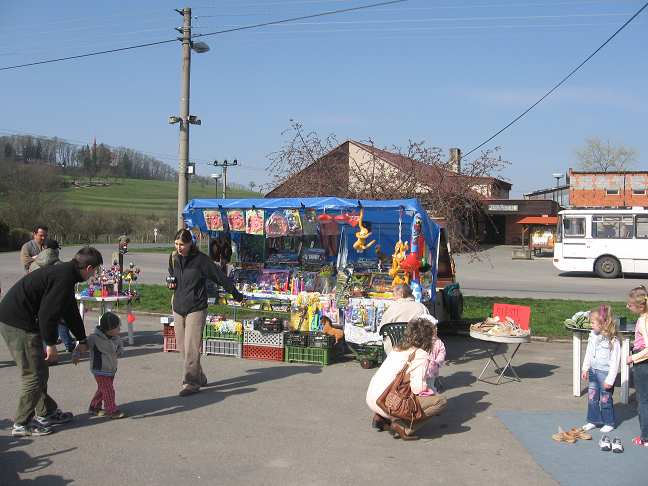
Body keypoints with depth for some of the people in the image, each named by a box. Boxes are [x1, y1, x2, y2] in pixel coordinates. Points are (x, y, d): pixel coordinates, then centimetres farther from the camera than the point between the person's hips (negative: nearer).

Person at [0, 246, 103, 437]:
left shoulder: (65, 273, 15)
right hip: (17, 323, -11)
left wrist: (81, 340, 32)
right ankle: (21, 424, 7)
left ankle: (46, 413, 30)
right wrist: (51, 344, -14)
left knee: (40, 371, 19)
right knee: (33, 375, -3)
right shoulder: (64, 278, -18)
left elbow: (71, 312, 25)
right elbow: (48, 313, -23)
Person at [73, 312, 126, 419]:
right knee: (108, 391, -4)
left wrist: (120, 351, -4)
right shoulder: (94, 338, -21)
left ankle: (94, 407, 35)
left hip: (111, 370, 7)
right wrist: (76, 355, -21)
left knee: (102, 390, 19)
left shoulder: (115, 338, -1)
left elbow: (120, 345, 17)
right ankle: (112, 410, 9)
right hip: (100, 371, -7)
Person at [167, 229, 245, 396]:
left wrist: (235, 293, 4)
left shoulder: (200, 259, -10)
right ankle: (199, 377, 24)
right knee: (182, 346, 9)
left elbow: (219, 276, -3)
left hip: (196, 308, -6)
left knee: (192, 347, -9)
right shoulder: (173, 258, 6)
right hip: (178, 307, 6)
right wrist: (170, 283, 2)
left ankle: (191, 382, -1)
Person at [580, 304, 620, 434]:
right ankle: (593, 420, 26)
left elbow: (614, 362, -17)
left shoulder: (613, 341, -19)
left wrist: (610, 379, -16)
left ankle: (609, 423, 23)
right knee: (592, 397, 12)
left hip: (605, 373, -6)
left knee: (605, 399, 6)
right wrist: (585, 368, 8)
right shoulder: (592, 336, 1)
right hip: (593, 371, 6)